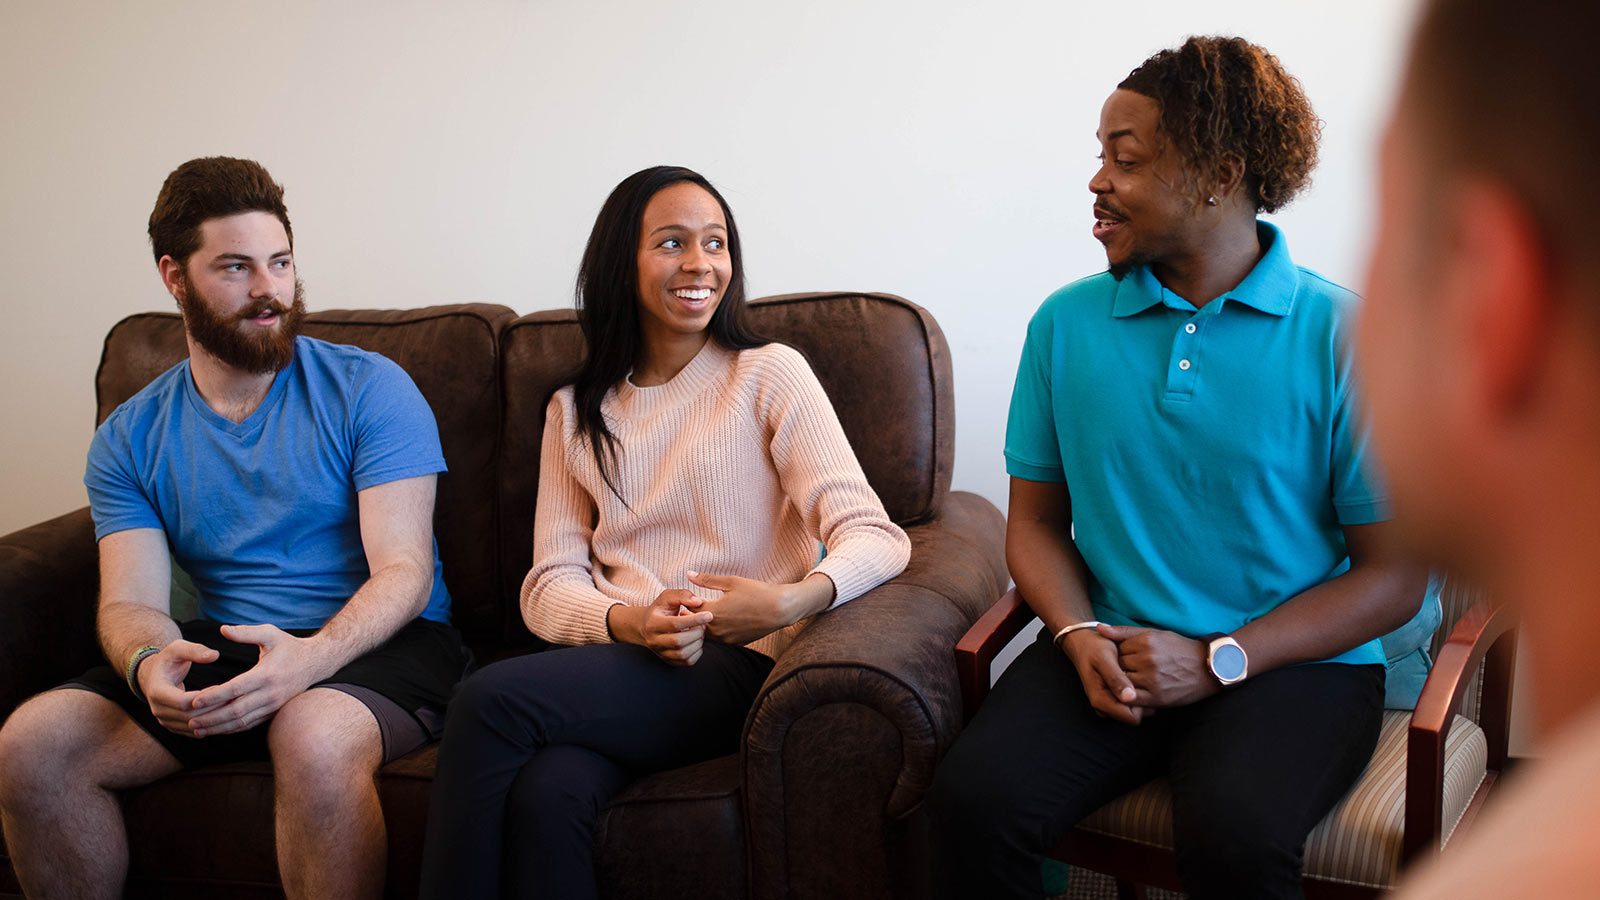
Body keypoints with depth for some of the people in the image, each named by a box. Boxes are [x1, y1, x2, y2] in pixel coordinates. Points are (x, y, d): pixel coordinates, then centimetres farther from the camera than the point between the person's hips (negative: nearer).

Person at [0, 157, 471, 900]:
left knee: (315, 736, -38)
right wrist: (148, 664, -26)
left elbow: (404, 571, -11)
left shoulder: (369, 391, -3)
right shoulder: (129, 439, 10)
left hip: (374, 644, -4)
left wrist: (309, 657, -32)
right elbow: (129, 602, 1)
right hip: (222, 648, 4)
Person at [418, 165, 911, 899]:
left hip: (738, 667, -3)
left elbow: (875, 538, -6)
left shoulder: (770, 374, 5)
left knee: (489, 700, -27)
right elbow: (550, 584, 8)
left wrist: (792, 602, -27)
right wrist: (627, 622, -14)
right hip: (620, 665, 3)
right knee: (551, 791, -33)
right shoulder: (576, 411, 18)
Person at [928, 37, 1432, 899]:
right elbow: (1036, 520, 12)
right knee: (974, 796, -25)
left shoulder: (1345, 335, -6)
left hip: (1292, 662, -2)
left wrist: (1217, 661, -14)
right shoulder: (1064, 324, 5)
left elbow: (1394, 575, -5)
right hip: (1113, 652, 3)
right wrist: (1080, 635, -9)